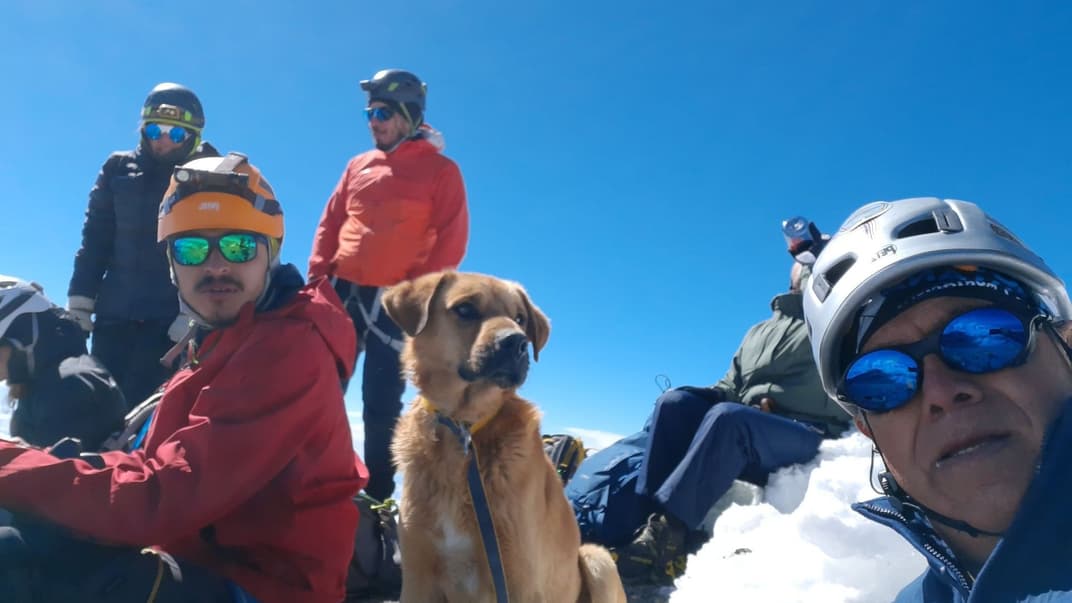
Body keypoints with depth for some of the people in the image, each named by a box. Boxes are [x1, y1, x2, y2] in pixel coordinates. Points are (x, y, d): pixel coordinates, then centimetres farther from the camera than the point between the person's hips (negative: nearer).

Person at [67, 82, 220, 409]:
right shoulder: (118, 169, 10)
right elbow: (94, 241, 11)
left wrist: (192, 314, -15)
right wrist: (79, 304, 3)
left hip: (170, 320, -4)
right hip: (114, 315, 4)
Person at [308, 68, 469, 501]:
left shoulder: (440, 170, 0)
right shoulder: (358, 166, 15)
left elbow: (451, 241, -6)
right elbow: (330, 224, 16)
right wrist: (318, 275, 3)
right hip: (342, 292, 5)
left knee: (381, 405, 1)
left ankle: (378, 498, 15)